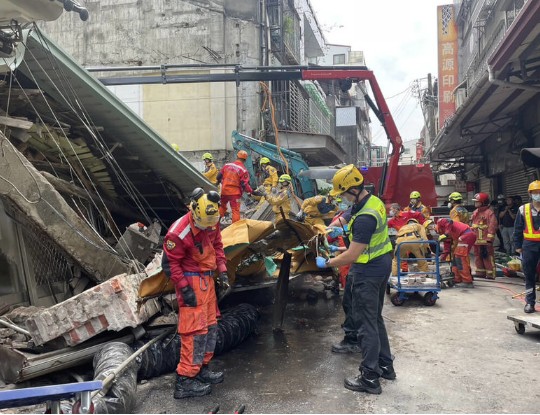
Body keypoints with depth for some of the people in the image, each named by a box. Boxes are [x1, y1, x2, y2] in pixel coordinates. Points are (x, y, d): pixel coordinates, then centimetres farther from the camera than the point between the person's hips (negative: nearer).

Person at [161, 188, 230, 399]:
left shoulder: (212, 223, -1)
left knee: (210, 326, 16)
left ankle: (201, 369, 30)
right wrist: (184, 288, -19)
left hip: (207, 279, 9)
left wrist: (222, 270, 5)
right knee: (195, 329, -7)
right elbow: (169, 263, -17)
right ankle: (185, 381, 2)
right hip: (191, 281, -9)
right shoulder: (179, 233, -24)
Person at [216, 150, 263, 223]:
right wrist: (253, 192, -10)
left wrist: (218, 182, 29)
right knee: (235, 211, 2)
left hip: (224, 190, 5)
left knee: (222, 206, 25)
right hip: (234, 193, -5)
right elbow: (245, 185, -16)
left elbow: (219, 176, 8)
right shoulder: (244, 170, -12)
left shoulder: (227, 165, 1)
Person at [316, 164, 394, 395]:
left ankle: (370, 378, 13)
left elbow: (351, 256, -25)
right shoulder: (375, 201, 2)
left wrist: (326, 263, -11)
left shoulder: (365, 218, -28)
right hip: (382, 263, 10)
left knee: (366, 323, 1)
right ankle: (385, 365, 34)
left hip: (368, 272, -10)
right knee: (375, 318, 21)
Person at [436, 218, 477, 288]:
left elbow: (450, 222, -17)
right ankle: (457, 280, 19)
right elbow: (447, 247, 26)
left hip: (466, 234, -10)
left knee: (460, 257, -9)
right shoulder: (444, 235, 27)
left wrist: (446, 234, -17)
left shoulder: (440, 222, 4)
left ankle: (467, 282, -9)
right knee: (455, 256, 15)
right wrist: (442, 257, 23)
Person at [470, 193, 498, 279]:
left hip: (485, 240, -9)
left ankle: (490, 274, 1)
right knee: (478, 256, 14)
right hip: (476, 239, 9)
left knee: (488, 257, -5)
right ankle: (480, 272, 24)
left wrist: (489, 239, -18)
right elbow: (472, 225, 22)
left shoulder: (489, 213, -10)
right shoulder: (475, 213, 16)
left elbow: (492, 226, -15)